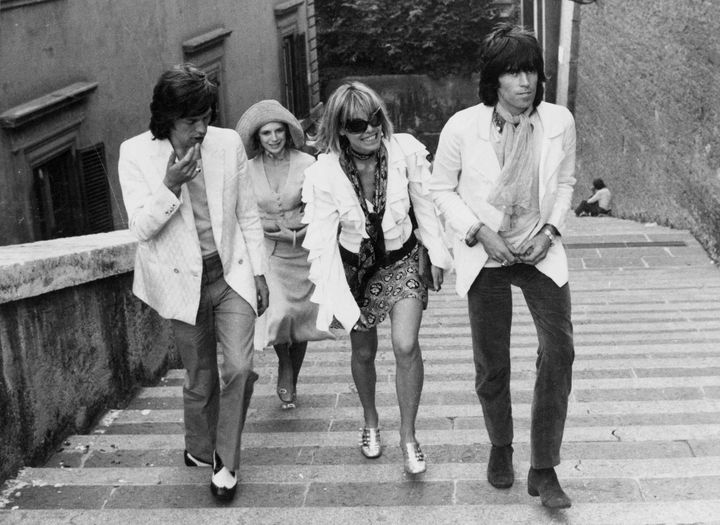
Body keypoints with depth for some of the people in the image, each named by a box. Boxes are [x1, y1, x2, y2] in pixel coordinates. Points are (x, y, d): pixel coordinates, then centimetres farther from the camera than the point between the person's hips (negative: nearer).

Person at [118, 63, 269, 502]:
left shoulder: (228, 143, -4)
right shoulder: (136, 154, -8)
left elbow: (248, 213, 5)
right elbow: (142, 227, -11)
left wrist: (259, 271, 6)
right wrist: (171, 184, -25)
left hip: (231, 273, 1)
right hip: (184, 281, -1)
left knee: (240, 367, -11)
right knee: (200, 380, 11)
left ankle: (226, 462, 9)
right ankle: (201, 451, 37)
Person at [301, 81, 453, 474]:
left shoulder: (406, 152, -18)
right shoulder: (324, 174, -21)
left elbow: (425, 205, -2)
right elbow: (322, 241, -19)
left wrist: (437, 256, 5)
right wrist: (335, 298, -24)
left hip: (402, 258, 0)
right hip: (355, 265, 0)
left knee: (406, 346, -15)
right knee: (363, 353, 14)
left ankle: (408, 437, 6)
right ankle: (371, 423, 43)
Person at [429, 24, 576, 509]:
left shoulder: (559, 121, -9)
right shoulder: (462, 127, -14)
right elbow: (441, 188, -1)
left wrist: (551, 228, -7)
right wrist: (479, 232, -13)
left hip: (540, 251, 1)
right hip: (486, 257, -1)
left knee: (559, 350, -12)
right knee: (491, 364, 8)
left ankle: (544, 470, 1)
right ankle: (501, 447, 36)